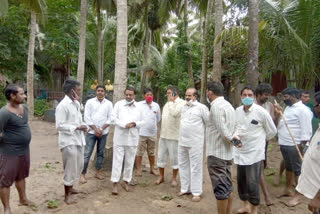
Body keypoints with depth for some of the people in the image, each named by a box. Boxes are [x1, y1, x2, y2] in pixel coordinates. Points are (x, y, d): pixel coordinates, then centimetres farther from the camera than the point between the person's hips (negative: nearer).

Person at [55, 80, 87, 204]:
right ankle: (67, 195, 19)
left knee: (78, 166, 19)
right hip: (69, 141, -8)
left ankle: (70, 187, 39)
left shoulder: (76, 103, 10)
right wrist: (77, 127, -21)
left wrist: (83, 126, -2)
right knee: (70, 168, 2)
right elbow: (59, 126, -19)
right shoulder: (63, 105, -16)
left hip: (78, 139, 8)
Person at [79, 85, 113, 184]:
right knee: (87, 153, -4)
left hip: (103, 132, 2)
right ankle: (83, 174, 6)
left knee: (100, 153, 11)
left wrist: (101, 129, -10)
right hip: (91, 132, -2)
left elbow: (110, 119, 0)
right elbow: (87, 117, -5)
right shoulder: (90, 102, -1)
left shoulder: (109, 103, 3)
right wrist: (95, 129, -11)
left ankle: (97, 172, 24)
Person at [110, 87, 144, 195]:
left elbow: (142, 122, 7)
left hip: (132, 137, 2)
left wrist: (134, 124, -14)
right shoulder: (118, 104, 2)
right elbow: (113, 117, -4)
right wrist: (124, 125, -18)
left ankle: (126, 181, 25)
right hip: (120, 136, -2)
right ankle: (115, 184, 8)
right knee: (117, 160, 0)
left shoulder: (139, 107, 5)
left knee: (130, 161, 10)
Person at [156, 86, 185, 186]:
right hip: (163, 135, 7)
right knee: (161, 156, 11)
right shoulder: (167, 104, 16)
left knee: (174, 158, 4)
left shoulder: (182, 103, -10)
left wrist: (171, 101, -16)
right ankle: (161, 176, 26)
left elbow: (175, 113, -29)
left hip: (174, 136, -7)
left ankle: (174, 178, 20)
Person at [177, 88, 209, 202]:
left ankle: (196, 192, 11)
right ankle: (185, 188, 28)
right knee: (183, 165, 14)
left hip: (195, 142, -7)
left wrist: (201, 132, -1)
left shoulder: (201, 107, -9)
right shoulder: (183, 107, 12)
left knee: (195, 167, 0)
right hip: (182, 141, 7)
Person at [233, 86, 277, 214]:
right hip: (240, 151, 5)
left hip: (254, 152, -5)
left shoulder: (261, 112, -11)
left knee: (252, 183, -4)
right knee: (240, 180, 14)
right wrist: (235, 136, -6)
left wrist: (260, 140, 11)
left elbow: (272, 131, 1)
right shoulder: (237, 111, 1)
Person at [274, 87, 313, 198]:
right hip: (284, 143, 9)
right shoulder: (288, 108, 14)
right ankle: (288, 189, 35)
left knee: (297, 169, 2)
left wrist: (302, 145, -19)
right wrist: (278, 113, 3)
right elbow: (280, 124, 18)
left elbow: (306, 129, -17)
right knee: (288, 167, 20)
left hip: (294, 145, -9)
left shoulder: (302, 109, -13)